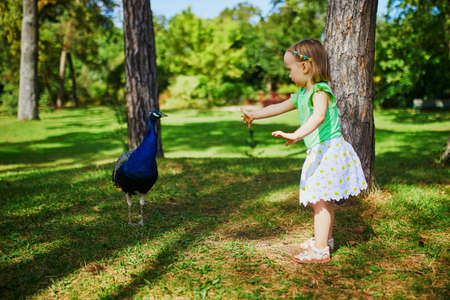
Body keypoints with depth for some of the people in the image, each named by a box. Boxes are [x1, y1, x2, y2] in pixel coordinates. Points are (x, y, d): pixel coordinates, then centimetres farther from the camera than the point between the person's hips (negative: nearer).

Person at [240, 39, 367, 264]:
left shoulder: (320, 91, -17)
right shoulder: (302, 93, 14)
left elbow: (319, 116, -37)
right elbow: (280, 107, 26)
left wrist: (296, 135, -49)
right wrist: (255, 115, 32)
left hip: (329, 150, -10)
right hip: (319, 153, 10)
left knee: (319, 200, -10)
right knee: (321, 200, 19)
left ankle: (320, 251, -6)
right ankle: (325, 239, 33)